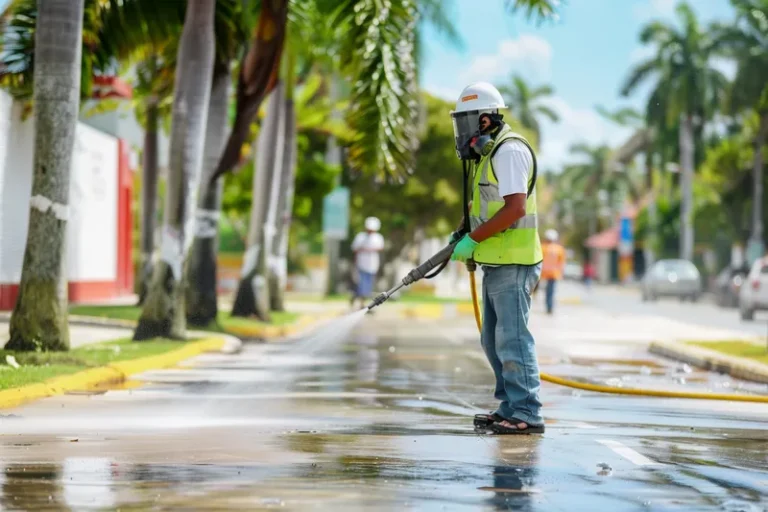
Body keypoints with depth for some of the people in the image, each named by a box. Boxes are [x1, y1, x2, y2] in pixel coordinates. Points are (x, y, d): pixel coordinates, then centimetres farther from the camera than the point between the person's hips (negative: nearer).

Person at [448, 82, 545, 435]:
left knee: (512, 338, -10)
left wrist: (473, 239, -18)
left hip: (512, 263, -11)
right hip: (496, 263, 11)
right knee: (494, 340, 14)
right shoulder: (488, 153, 19)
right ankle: (509, 408, 22)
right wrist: (465, 236, 11)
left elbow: (515, 208, -23)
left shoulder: (509, 151, -14)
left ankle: (527, 415, -8)